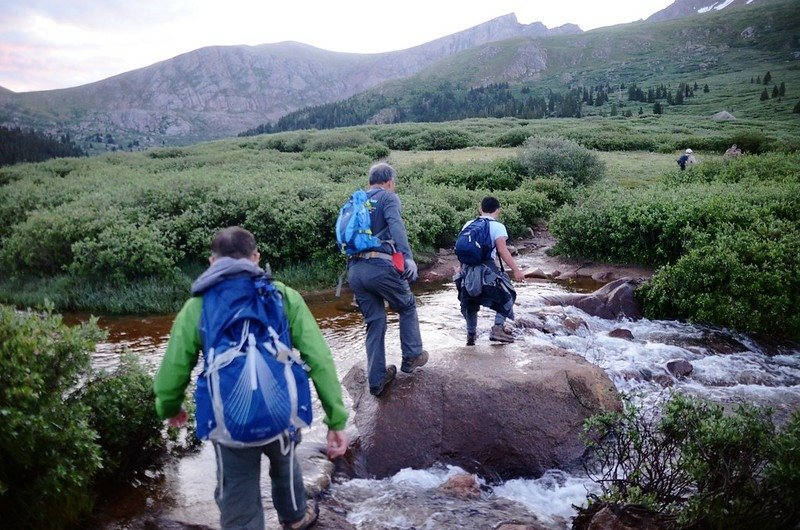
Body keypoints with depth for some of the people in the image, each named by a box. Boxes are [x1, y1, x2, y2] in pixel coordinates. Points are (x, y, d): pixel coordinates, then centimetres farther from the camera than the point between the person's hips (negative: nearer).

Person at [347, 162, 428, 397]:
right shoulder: (388, 197, 2)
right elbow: (396, 225, -18)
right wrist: (408, 257, -30)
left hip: (354, 269, 6)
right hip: (380, 267, -6)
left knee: (375, 322, 16)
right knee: (407, 307, 20)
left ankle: (376, 379, 18)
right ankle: (411, 357, 28)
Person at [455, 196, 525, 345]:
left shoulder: (468, 225, 16)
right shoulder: (497, 226, 0)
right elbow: (502, 250, -13)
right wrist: (516, 270, -15)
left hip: (467, 269, 5)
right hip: (487, 268, -5)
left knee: (470, 303, 22)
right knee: (506, 295, 13)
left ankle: (471, 335, 28)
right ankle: (498, 328, 0)